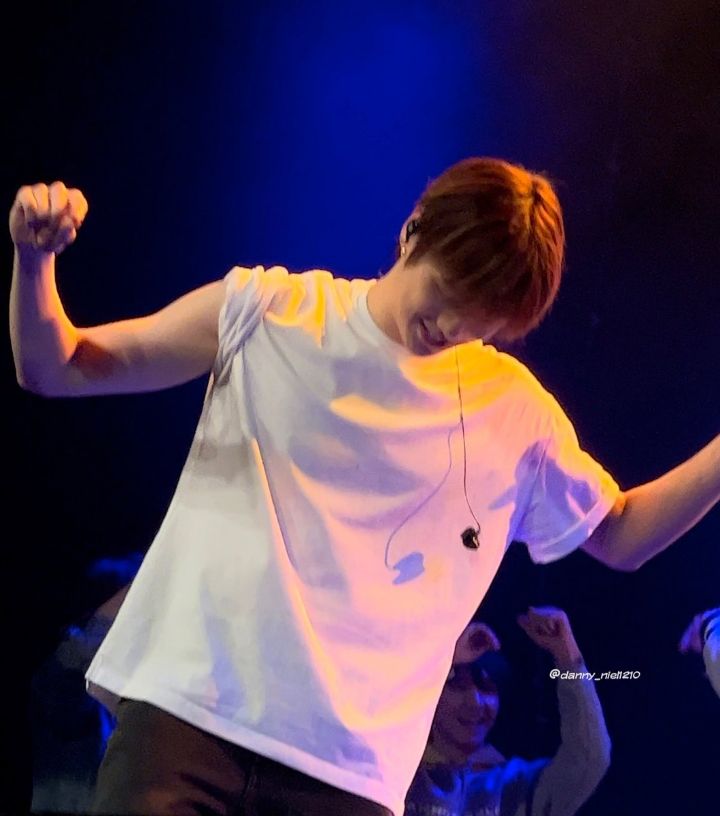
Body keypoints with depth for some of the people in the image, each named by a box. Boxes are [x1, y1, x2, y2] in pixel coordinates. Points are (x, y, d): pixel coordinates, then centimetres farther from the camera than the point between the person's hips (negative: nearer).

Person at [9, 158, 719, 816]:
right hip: (181, 711, -1)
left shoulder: (516, 411, 7)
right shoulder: (266, 312, 3)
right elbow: (55, 369, 7)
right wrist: (35, 260, -13)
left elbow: (619, 534, 19)